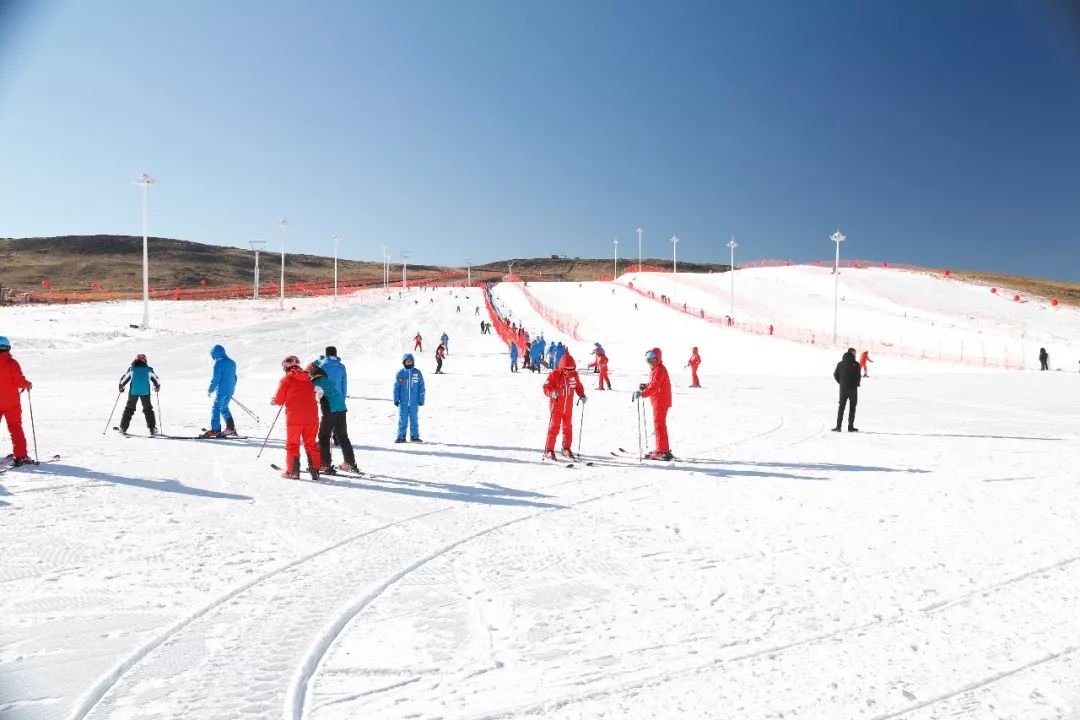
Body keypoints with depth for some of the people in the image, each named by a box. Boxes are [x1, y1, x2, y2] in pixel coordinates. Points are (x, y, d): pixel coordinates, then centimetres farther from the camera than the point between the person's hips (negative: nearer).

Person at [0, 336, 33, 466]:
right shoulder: (11, 363, -12)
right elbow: (20, 381, -15)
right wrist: (28, 384, 4)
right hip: (12, 403, -2)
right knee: (16, 428, 6)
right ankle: (20, 456, 4)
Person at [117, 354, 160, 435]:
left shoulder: (131, 369, 7)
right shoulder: (148, 369, 6)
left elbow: (123, 379, 15)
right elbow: (156, 379, 16)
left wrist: (121, 387, 33)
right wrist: (157, 387, 35)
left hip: (133, 392, 0)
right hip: (145, 392, 0)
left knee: (129, 409, 12)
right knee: (148, 409, 9)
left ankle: (123, 428, 10)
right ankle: (152, 428, 1)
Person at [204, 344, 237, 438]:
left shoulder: (219, 362, -11)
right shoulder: (232, 362, 14)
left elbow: (215, 378, -14)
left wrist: (210, 390, -6)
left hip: (222, 390, -8)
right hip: (230, 390, 8)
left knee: (216, 408, -4)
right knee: (224, 408, 19)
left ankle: (215, 430, -7)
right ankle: (231, 428, 19)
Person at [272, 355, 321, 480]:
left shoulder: (286, 380, -2)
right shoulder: (308, 378, 10)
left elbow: (279, 400, 1)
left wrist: (273, 401, 24)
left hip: (294, 418, -4)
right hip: (312, 416, 4)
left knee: (292, 444, 8)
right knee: (311, 443, 12)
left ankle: (293, 471, 9)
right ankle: (315, 471, 11)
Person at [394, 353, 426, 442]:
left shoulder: (417, 373, 3)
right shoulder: (400, 373, 1)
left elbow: (421, 387, 5)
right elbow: (396, 388, 4)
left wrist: (421, 400, 2)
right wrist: (396, 399, -1)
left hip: (414, 402, 0)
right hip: (403, 402, 0)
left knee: (414, 420, 5)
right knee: (402, 420, 2)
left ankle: (415, 436, 15)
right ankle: (401, 436, 9)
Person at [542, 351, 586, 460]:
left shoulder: (574, 374, -1)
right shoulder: (554, 374, -14)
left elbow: (578, 386, 14)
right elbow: (546, 387, -12)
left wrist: (582, 395, -2)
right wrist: (552, 393, -31)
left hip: (568, 406, 5)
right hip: (556, 406, -5)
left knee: (568, 427, 12)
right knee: (554, 427, -5)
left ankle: (566, 449, 25)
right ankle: (549, 450, 2)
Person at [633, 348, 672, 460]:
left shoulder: (659, 370, -17)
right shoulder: (655, 369, 16)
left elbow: (654, 387, -27)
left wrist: (642, 393, -33)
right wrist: (645, 385, 4)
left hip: (661, 401, -11)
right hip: (658, 401, 11)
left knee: (659, 425, -9)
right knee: (659, 425, 17)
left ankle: (663, 451, -7)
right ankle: (661, 449, 27)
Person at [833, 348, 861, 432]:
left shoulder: (840, 364, 3)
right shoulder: (855, 364, -10)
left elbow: (835, 375, 4)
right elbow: (858, 376, -13)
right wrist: (857, 384, 6)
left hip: (843, 389, 3)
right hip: (853, 389, -3)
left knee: (841, 407, 10)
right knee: (852, 408, 7)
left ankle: (838, 426, 5)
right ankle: (850, 427, 6)